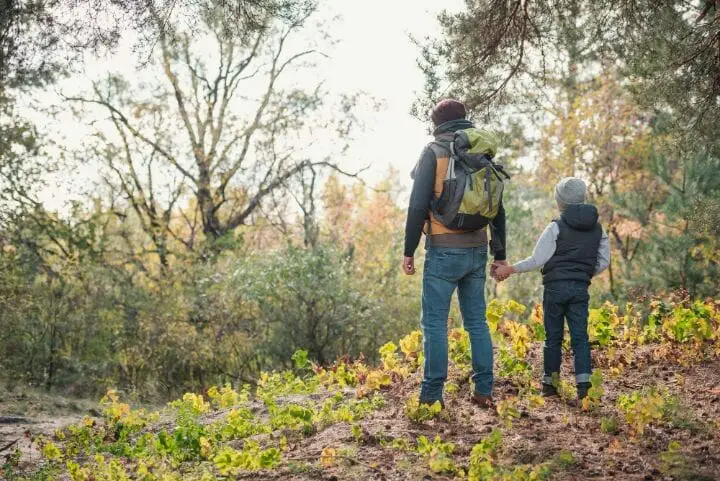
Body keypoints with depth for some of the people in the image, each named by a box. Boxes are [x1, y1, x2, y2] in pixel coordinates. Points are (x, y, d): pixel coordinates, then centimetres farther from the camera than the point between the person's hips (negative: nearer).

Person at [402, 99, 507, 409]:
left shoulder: (434, 153, -4)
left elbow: (418, 205, -11)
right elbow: (498, 211, 13)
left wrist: (409, 251, -6)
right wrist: (500, 255, 19)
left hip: (444, 251, -5)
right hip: (476, 250, 5)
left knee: (435, 322, -1)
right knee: (477, 321, 11)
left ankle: (431, 395, -2)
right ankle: (484, 391, 12)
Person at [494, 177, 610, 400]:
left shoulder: (556, 227, -8)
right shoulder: (597, 229, 8)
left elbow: (538, 259, -10)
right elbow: (604, 262, 10)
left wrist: (510, 269, -1)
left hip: (555, 287, -3)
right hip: (581, 289, 3)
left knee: (553, 336, 5)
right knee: (580, 336, 2)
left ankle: (550, 382, 12)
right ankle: (583, 382, -9)